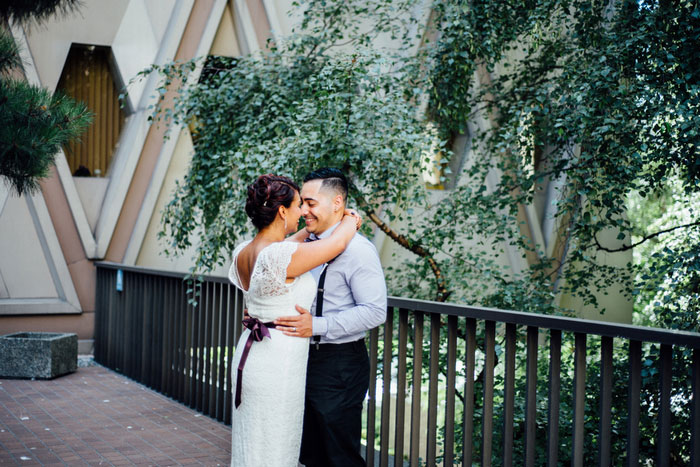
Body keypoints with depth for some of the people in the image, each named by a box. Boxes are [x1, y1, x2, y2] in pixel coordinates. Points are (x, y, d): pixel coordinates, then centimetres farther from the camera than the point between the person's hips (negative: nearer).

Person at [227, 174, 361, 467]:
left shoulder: (243, 252, 2)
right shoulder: (282, 258, -24)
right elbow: (338, 243, -12)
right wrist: (350, 221, 9)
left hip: (251, 353, 9)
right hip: (278, 363, -9)